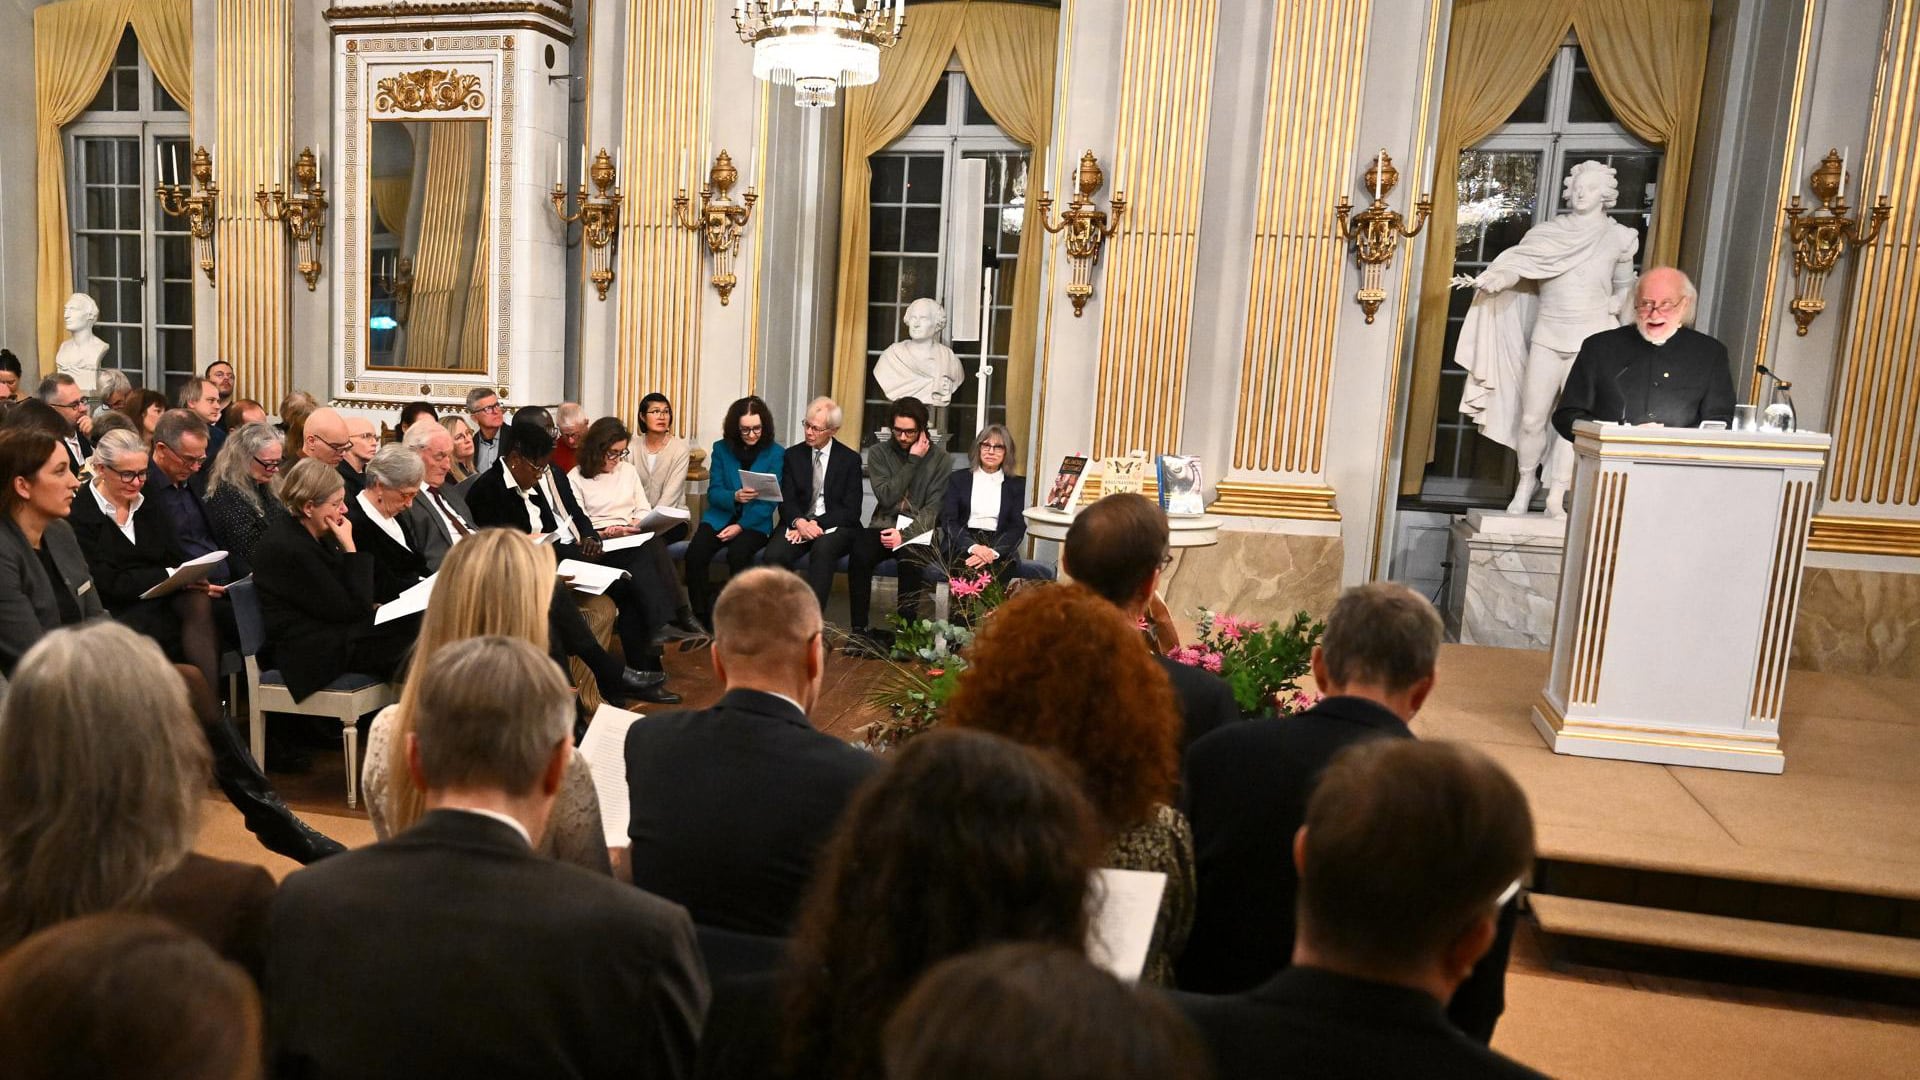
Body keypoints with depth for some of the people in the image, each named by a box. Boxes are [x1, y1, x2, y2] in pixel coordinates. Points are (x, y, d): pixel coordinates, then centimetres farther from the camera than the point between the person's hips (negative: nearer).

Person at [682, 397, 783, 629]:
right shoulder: (721, 448, 5)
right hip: (720, 516, 2)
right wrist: (735, 497, -22)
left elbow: (769, 501, -5)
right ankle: (702, 616, -11)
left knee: (738, 553, -33)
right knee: (695, 553, -26)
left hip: (755, 521, -2)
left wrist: (741, 526, -18)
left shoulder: (775, 453, -1)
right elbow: (713, 492, 1)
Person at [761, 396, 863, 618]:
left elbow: (851, 510, -2)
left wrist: (817, 524, -16)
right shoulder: (793, 455, 11)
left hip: (835, 526, -2)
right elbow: (786, 501, 4)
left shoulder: (850, 460, 3)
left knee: (822, 549, -37)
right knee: (774, 554, -30)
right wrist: (800, 522, -18)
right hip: (799, 522, 2)